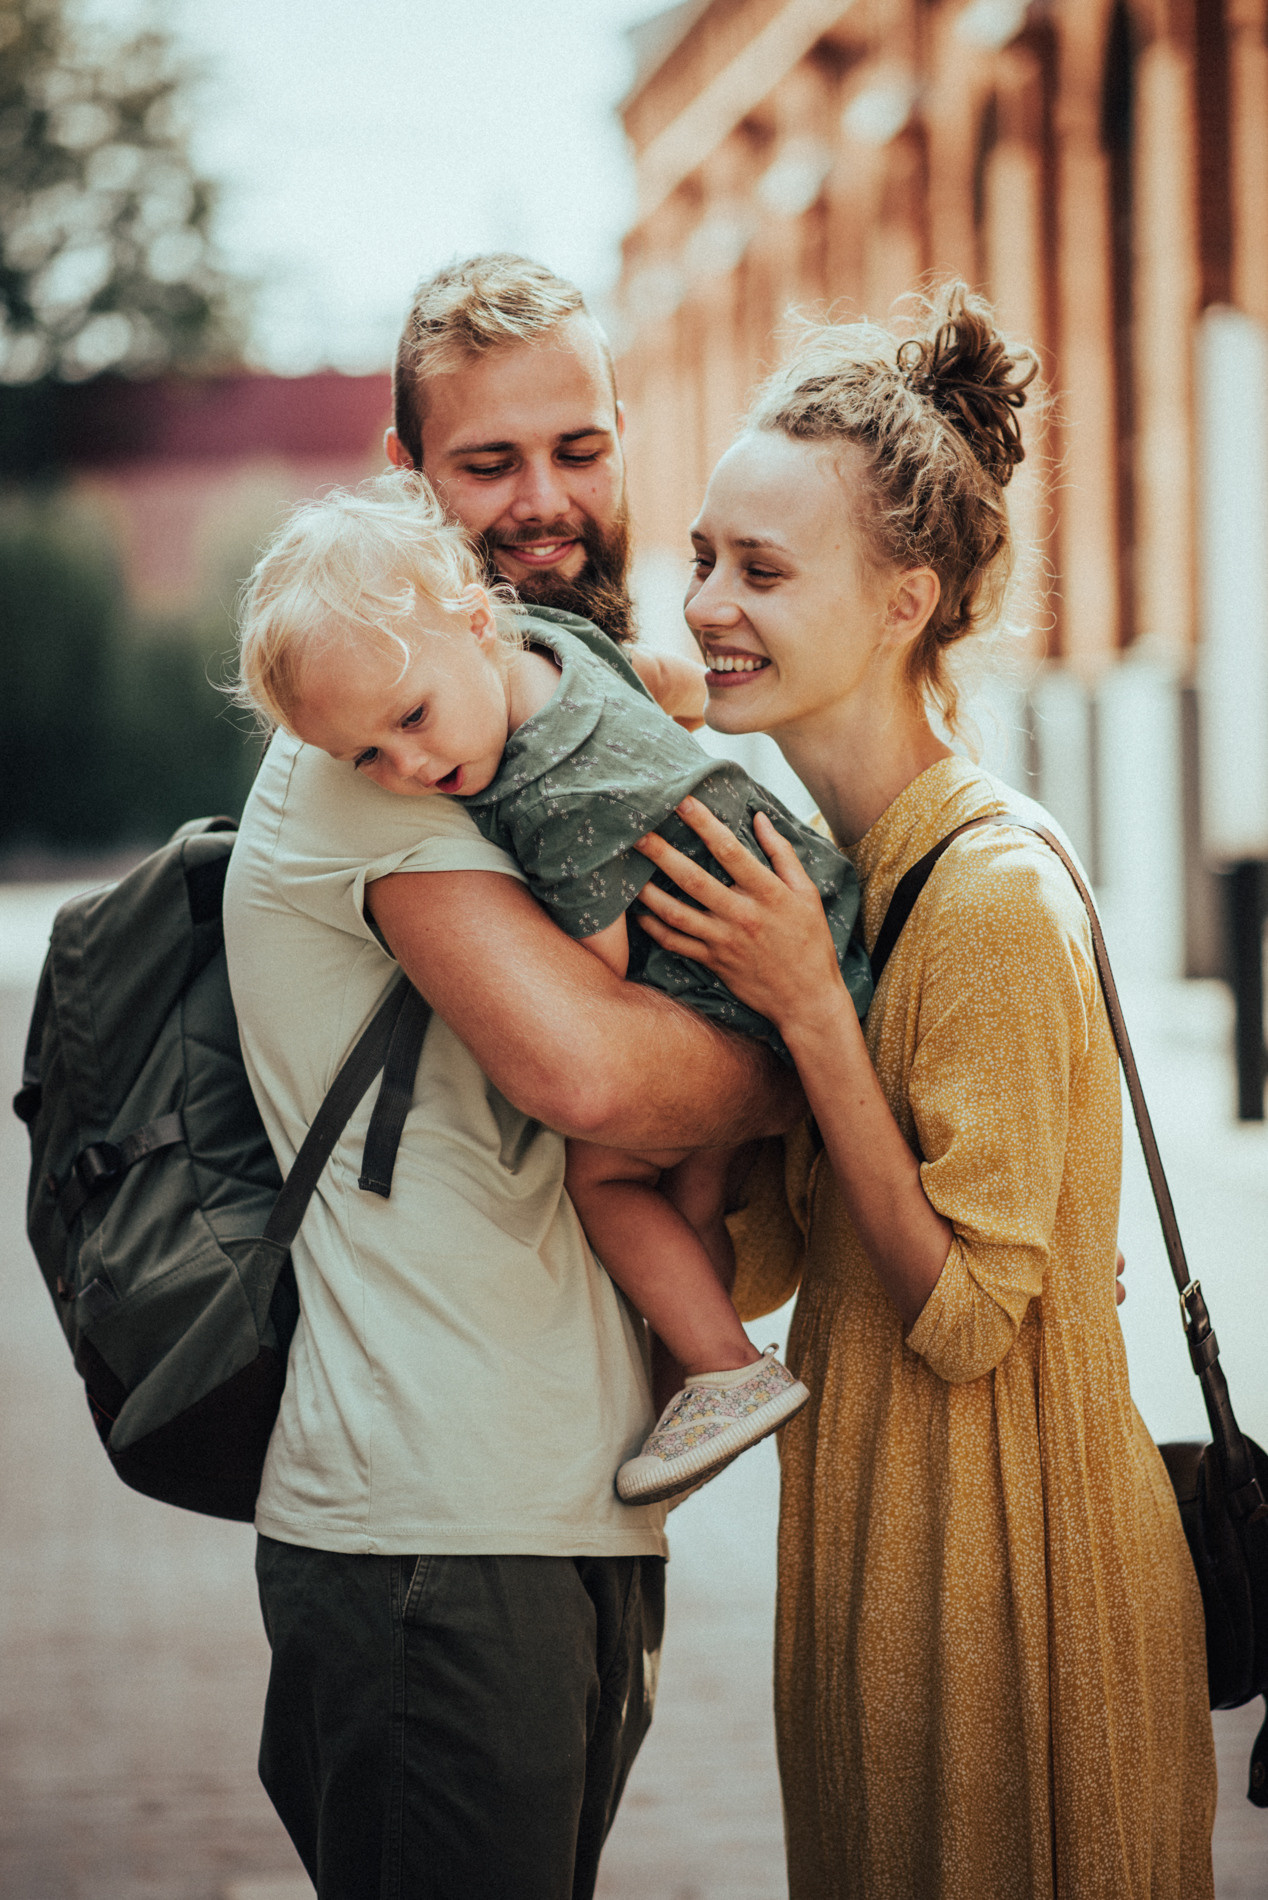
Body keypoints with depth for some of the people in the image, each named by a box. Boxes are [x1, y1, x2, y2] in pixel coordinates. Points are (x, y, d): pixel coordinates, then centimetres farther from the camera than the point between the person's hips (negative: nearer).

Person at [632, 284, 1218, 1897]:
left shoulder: (995, 893, -20)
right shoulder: (811, 865, 5)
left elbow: (965, 1314, -20)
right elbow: (754, 1269, 5)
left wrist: (807, 1009, -22)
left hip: (1007, 1571, -8)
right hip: (870, 1543, 8)